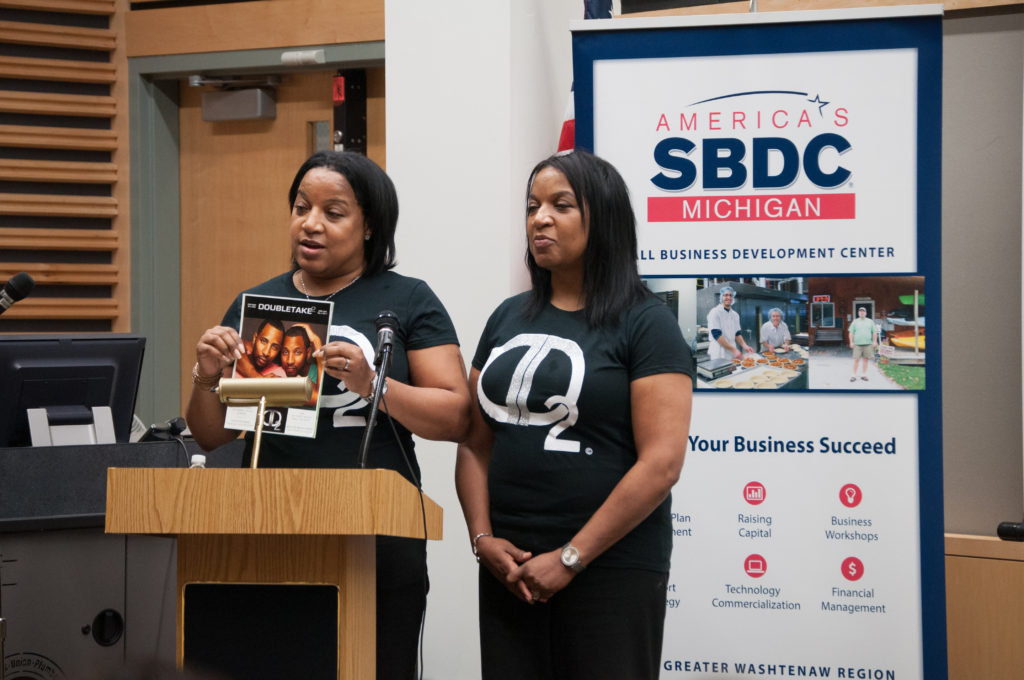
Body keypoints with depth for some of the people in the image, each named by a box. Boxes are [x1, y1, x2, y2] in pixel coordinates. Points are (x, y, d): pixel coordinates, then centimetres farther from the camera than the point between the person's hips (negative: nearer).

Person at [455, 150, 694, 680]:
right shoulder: (508, 318, 12)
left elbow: (661, 463, -13)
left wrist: (571, 558, -14)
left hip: (611, 570, -5)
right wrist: (483, 538, -3)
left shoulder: (645, 323, -5)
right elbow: (476, 443, 12)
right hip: (510, 569, 5)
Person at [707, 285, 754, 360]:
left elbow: (737, 333, 14)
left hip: (732, 355, 6)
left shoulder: (735, 315, 12)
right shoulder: (715, 312, -10)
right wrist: (733, 350, -23)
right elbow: (716, 335, -18)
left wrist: (744, 346, -8)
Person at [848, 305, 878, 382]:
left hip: (867, 344, 2)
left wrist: (875, 341, 1)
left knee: (865, 359, 2)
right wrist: (851, 342, -4)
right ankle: (854, 375, -4)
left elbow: (874, 332, 11)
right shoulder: (855, 322, 9)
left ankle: (863, 375, 9)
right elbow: (851, 332, 5)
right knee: (856, 359, -7)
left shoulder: (870, 322, 12)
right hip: (857, 344, -2)